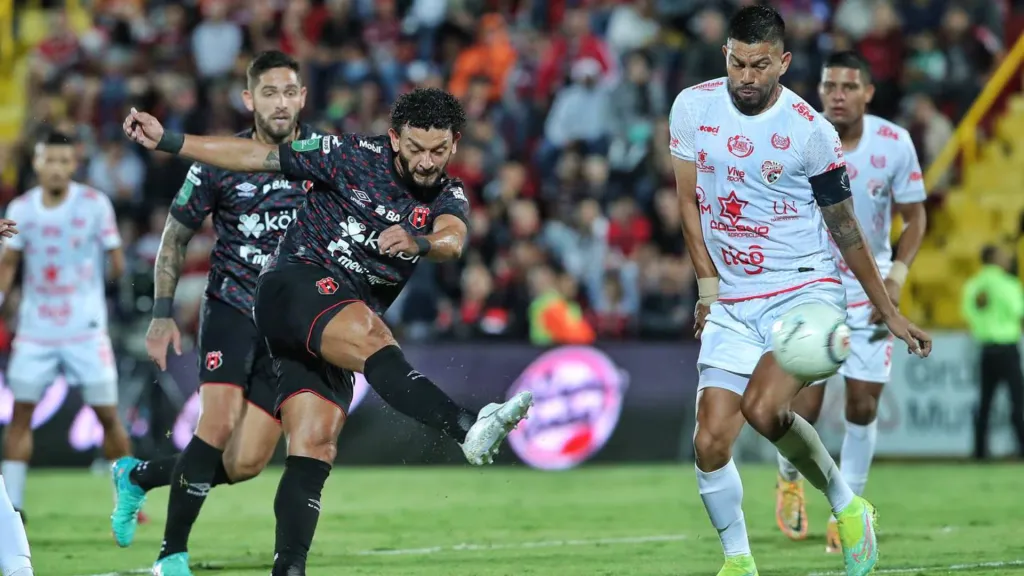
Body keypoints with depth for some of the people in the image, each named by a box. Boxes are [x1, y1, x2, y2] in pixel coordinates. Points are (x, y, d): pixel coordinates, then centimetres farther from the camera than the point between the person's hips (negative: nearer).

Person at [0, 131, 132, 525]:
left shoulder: (95, 204, -6)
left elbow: (116, 262, 3)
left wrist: (113, 267, -13)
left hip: (86, 330, -2)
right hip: (35, 330, 2)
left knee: (107, 414, -1)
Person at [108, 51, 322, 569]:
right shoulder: (218, 163, -5)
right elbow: (176, 236, 6)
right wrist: (163, 313, -2)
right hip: (231, 308, -2)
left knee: (246, 463, -4)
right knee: (219, 424, -24)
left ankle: (137, 476, 22)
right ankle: (172, 555, -11)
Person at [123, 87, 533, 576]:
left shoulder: (447, 196, 7)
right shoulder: (355, 156, -3)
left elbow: (453, 239, -16)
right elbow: (259, 156, 1)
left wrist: (418, 241, -40)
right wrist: (167, 142, -2)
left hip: (331, 337, 6)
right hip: (295, 283, -6)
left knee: (315, 448, -5)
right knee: (371, 337, -33)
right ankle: (469, 430, -54)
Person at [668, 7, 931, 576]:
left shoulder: (810, 130, -8)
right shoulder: (692, 107, 1)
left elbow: (845, 227, 2)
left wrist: (890, 313, 6)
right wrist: (707, 286, 2)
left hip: (805, 292, -4)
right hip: (732, 304, 4)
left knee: (763, 408, -27)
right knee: (711, 443, -6)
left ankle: (848, 506, -5)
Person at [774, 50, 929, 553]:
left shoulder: (895, 144, -11)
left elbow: (914, 217, 0)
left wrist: (896, 276, -14)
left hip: (870, 290, 1)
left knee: (863, 405, -3)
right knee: (805, 407, -6)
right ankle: (790, 478, 28)